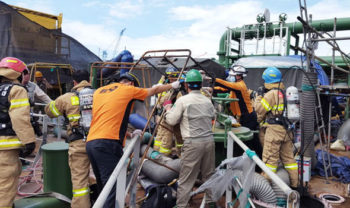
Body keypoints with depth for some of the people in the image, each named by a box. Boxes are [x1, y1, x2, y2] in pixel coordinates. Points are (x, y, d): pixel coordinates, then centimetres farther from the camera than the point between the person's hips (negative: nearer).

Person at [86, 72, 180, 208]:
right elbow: (154, 90, 21)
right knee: (113, 188, -9)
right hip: (107, 143, -7)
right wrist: (173, 85, 38)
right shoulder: (128, 89, 6)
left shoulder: (98, 91, 22)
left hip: (90, 142, 8)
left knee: (104, 187, 15)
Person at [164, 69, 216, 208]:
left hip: (193, 143, -5)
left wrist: (168, 109, 12)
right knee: (209, 174, 18)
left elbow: (172, 121, -4)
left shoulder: (182, 100, -8)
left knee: (186, 177, 3)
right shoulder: (207, 100, 8)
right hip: (209, 140, 5)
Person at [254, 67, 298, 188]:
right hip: (287, 129, 8)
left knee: (269, 158, -2)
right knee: (288, 157, 16)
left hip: (274, 129, -8)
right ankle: (294, 184, 23)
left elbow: (259, 109, -6)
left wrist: (259, 95, 7)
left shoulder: (272, 94, -12)